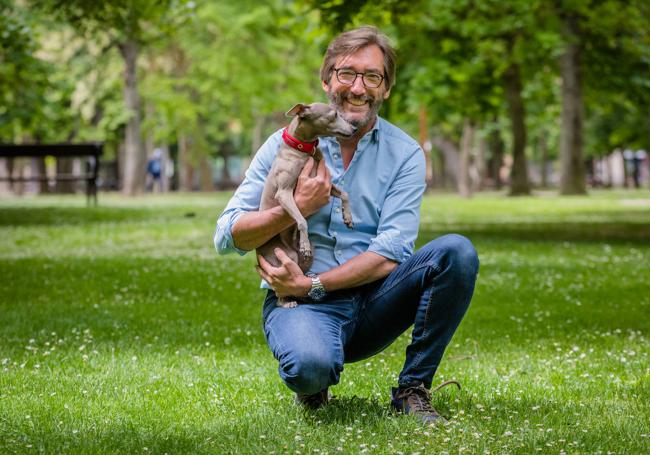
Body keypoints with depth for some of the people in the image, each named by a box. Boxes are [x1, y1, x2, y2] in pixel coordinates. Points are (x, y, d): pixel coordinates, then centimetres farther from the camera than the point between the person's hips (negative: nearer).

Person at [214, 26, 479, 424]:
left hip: (373, 301, 2)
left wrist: (312, 284, -18)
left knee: (457, 252, -23)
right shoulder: (288, 144, 3)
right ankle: (312, 386, 3)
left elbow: (392, 254, -10)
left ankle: (413, 389, -10)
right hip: (299, 302, -2)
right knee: (309, 366, -38)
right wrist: (298, 209, -15)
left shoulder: (404, 154, 2)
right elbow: (226, 237, -1)